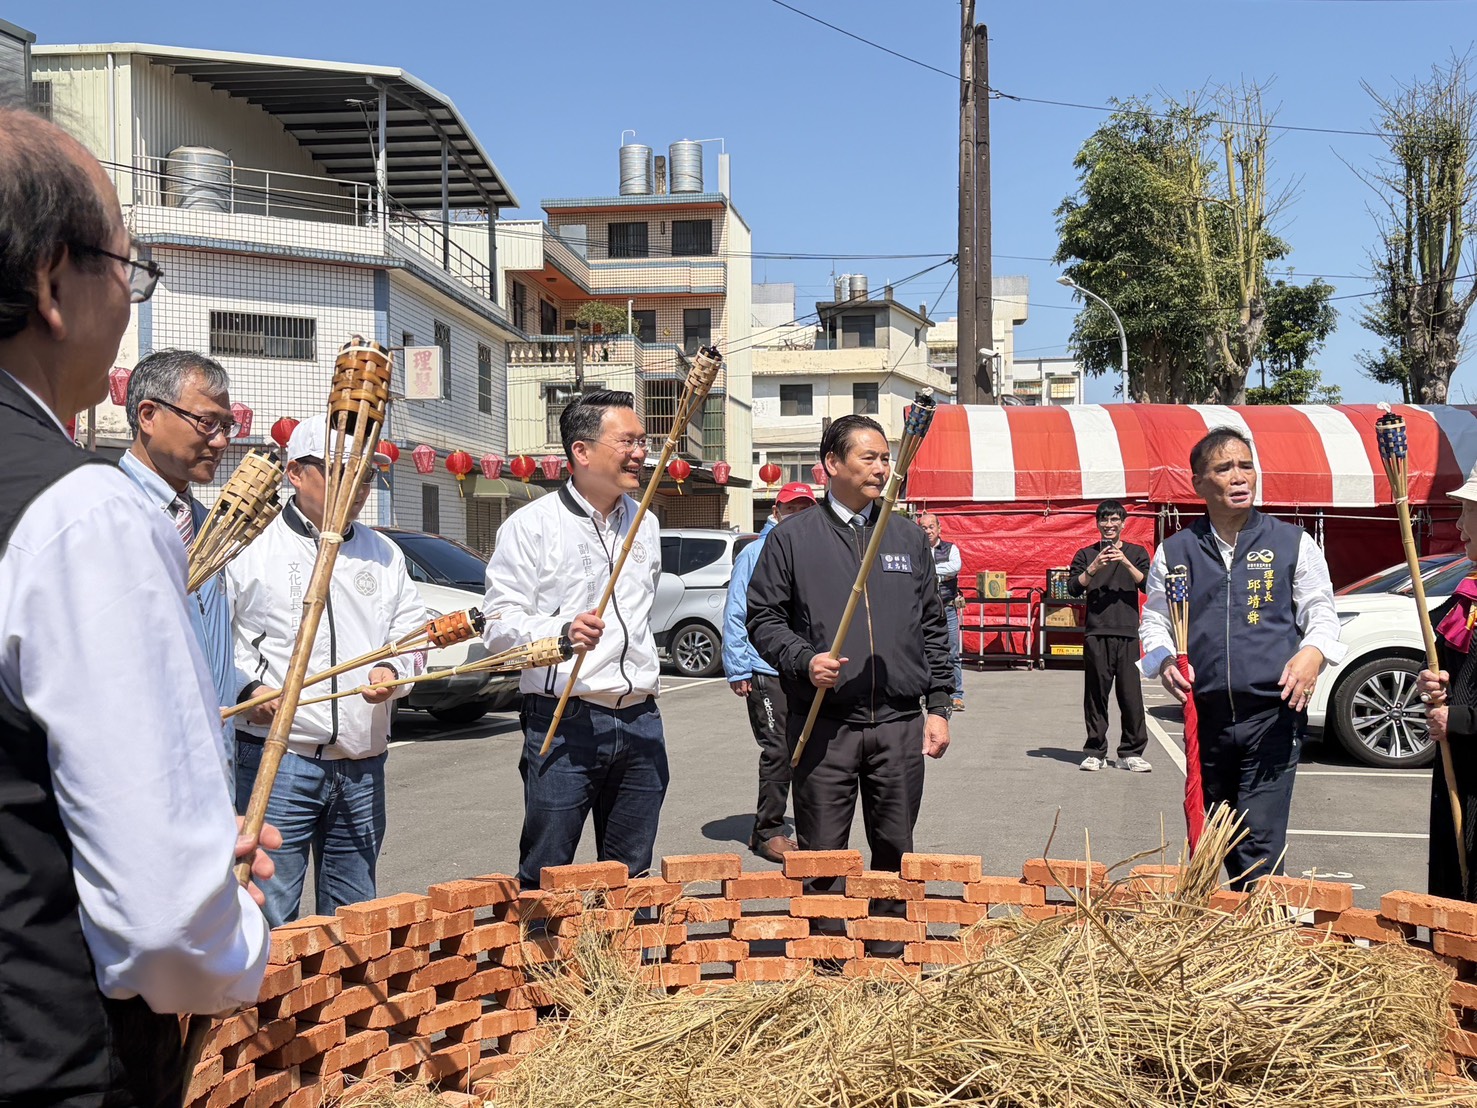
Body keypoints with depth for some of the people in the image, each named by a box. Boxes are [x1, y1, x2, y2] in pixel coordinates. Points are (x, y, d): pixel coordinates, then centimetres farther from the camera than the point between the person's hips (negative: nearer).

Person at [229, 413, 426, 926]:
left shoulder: (383, 553, 15)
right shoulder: (252, 545, -1)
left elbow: (414, 629, 17)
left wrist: (394, 669, -4)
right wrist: (247, 688, -16)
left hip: (363, 765, 5)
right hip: (277, 758, -5)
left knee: (355, 918, 14)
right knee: (270, 921, -4)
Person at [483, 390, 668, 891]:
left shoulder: (645, 524, 13)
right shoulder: (532, 525, -5)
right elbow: (500, 625, -9)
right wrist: (563, 631, -26)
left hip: (640, 722, 6)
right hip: (564, 723, -5)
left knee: (630, 879, 13)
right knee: (544, 881, 1)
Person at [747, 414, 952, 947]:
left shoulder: (909, 539, 14)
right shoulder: (792, 538, 4)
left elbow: (933, 628, 15)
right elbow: (763, 619, 3)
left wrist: (938, 706, 8)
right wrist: (804, 660, -14)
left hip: (899, 724, 3)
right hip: (822, 726, -2)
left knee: (895, 852, 9)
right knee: (821, 857, 4)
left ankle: (889, 953, 24)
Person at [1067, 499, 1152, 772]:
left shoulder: (1137, 552, 12)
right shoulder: (1086, 554, 12)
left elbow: (1148, 585, -1)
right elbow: (1073, 588, 1)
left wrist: (1125, 563, -13)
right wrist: (1094, 568, -12)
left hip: (1128, 634, 0)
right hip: (1096, 634, 0)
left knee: (1131, 693, -2)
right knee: (1096, 693, 1)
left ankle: (1131, 752, 6)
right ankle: (1095, 752, 8)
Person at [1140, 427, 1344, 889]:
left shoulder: (1293, 543, 6)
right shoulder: (1174, 551, 8)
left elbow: (1322, 614, 8)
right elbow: (1153, 620, 13)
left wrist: (1312, 653, -13)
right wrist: (1165, 661, -8)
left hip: (1272, 716, -3)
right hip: (1205, 716, 3)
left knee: (1261, 839, -10)